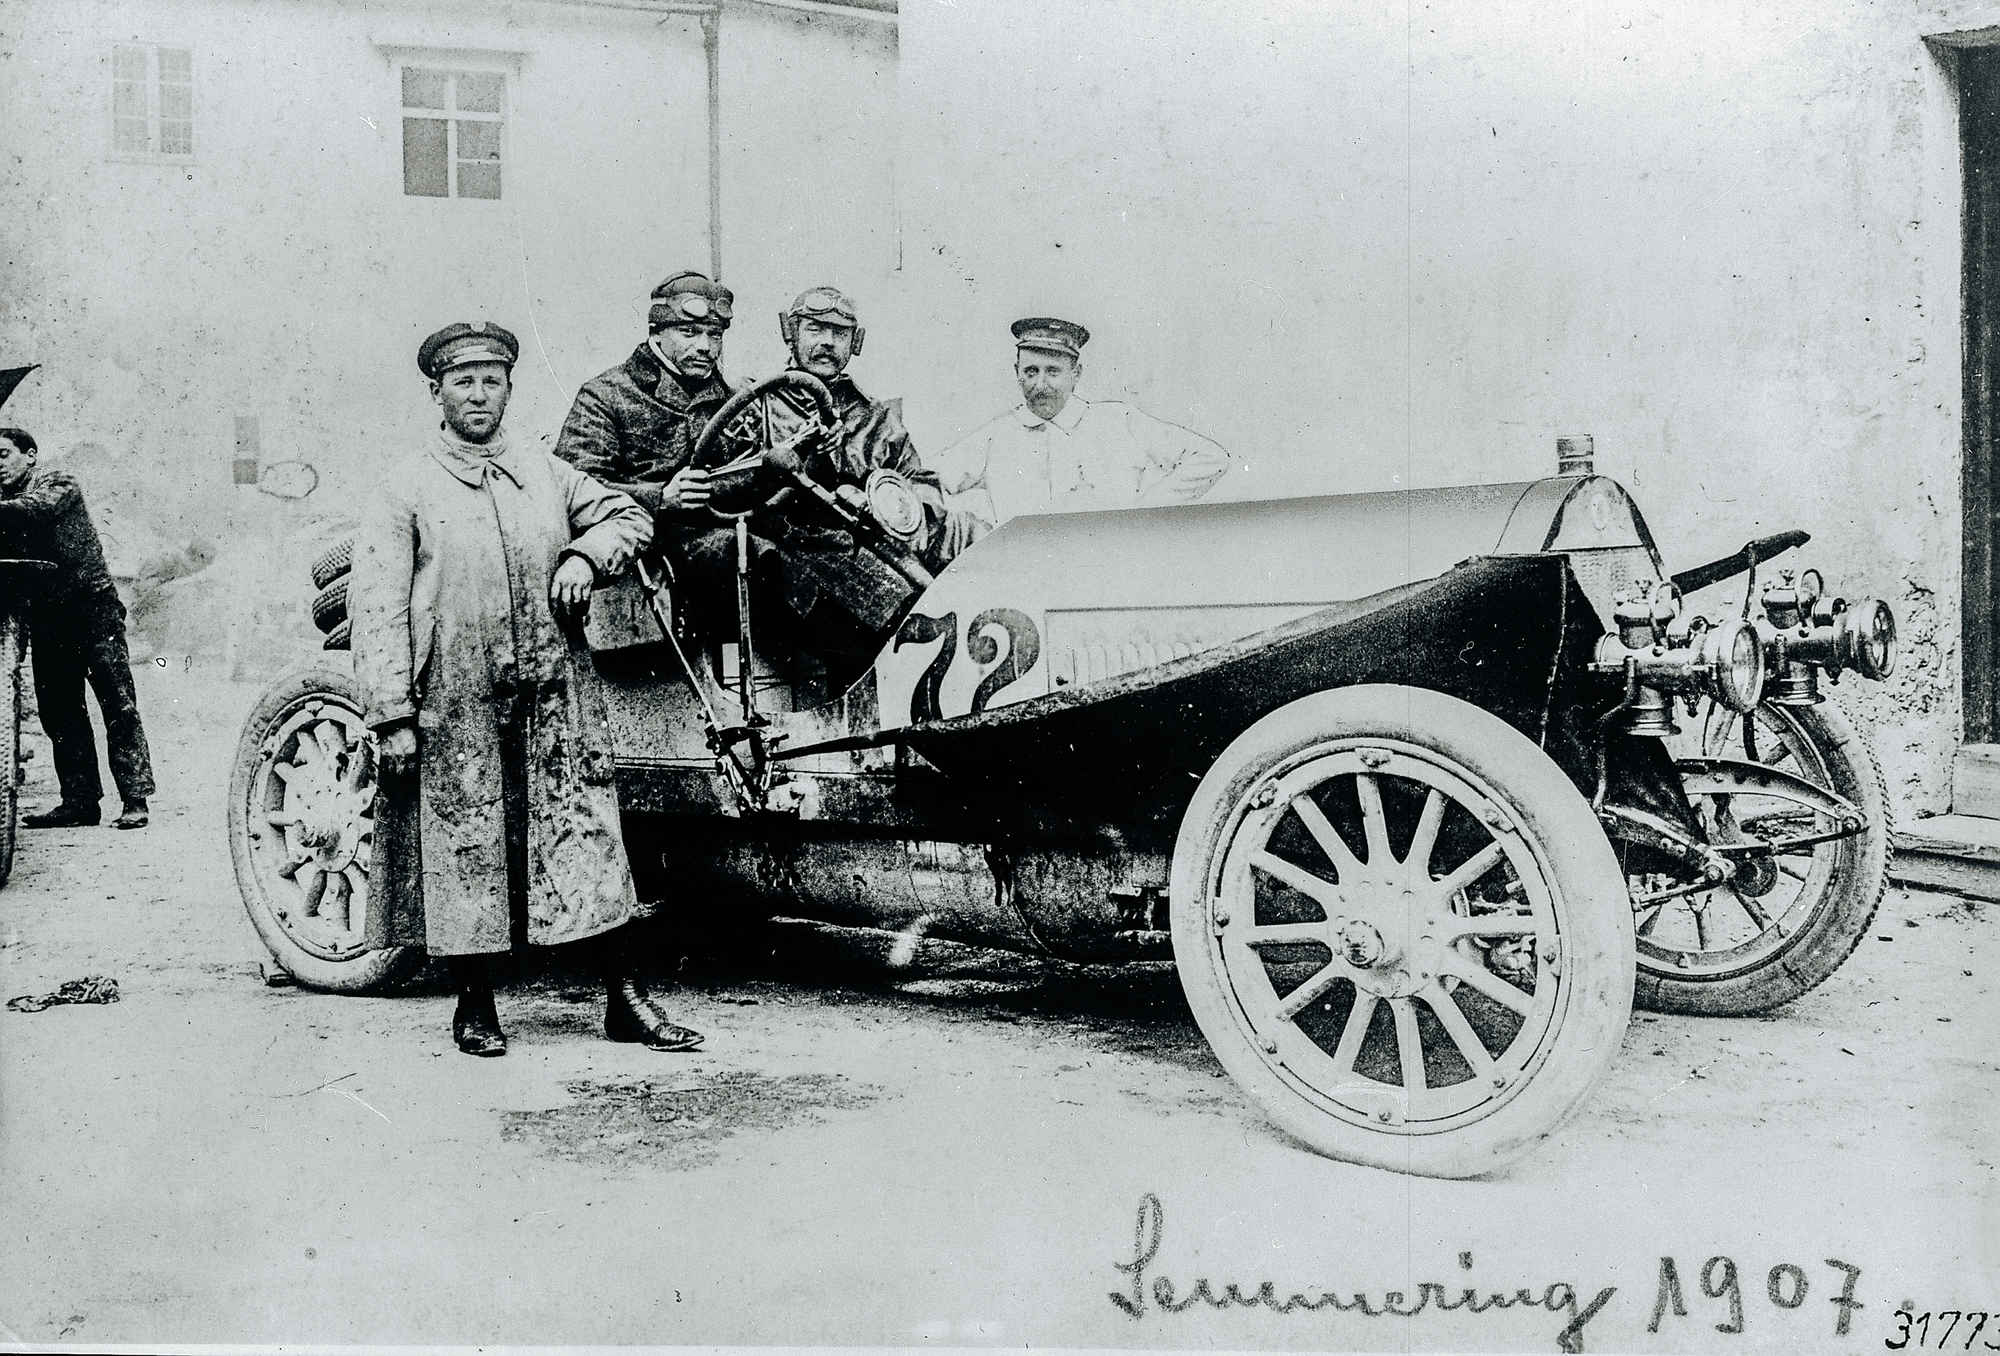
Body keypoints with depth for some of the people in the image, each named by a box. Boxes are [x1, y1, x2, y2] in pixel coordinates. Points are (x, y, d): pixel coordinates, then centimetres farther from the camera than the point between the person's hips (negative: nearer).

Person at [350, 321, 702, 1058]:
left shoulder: (546, 473, 13)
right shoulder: (407, 488, 2)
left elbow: (630, 517, 24)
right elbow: (377, 607, -4)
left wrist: (586, 554, 1)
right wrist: (391, 715, -11)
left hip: (556, 699, 3)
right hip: (453, 709, -3)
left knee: (590, 837, 0)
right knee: (465, 847, 4)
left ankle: (625, 999, 8)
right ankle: (475, 1005, 20)